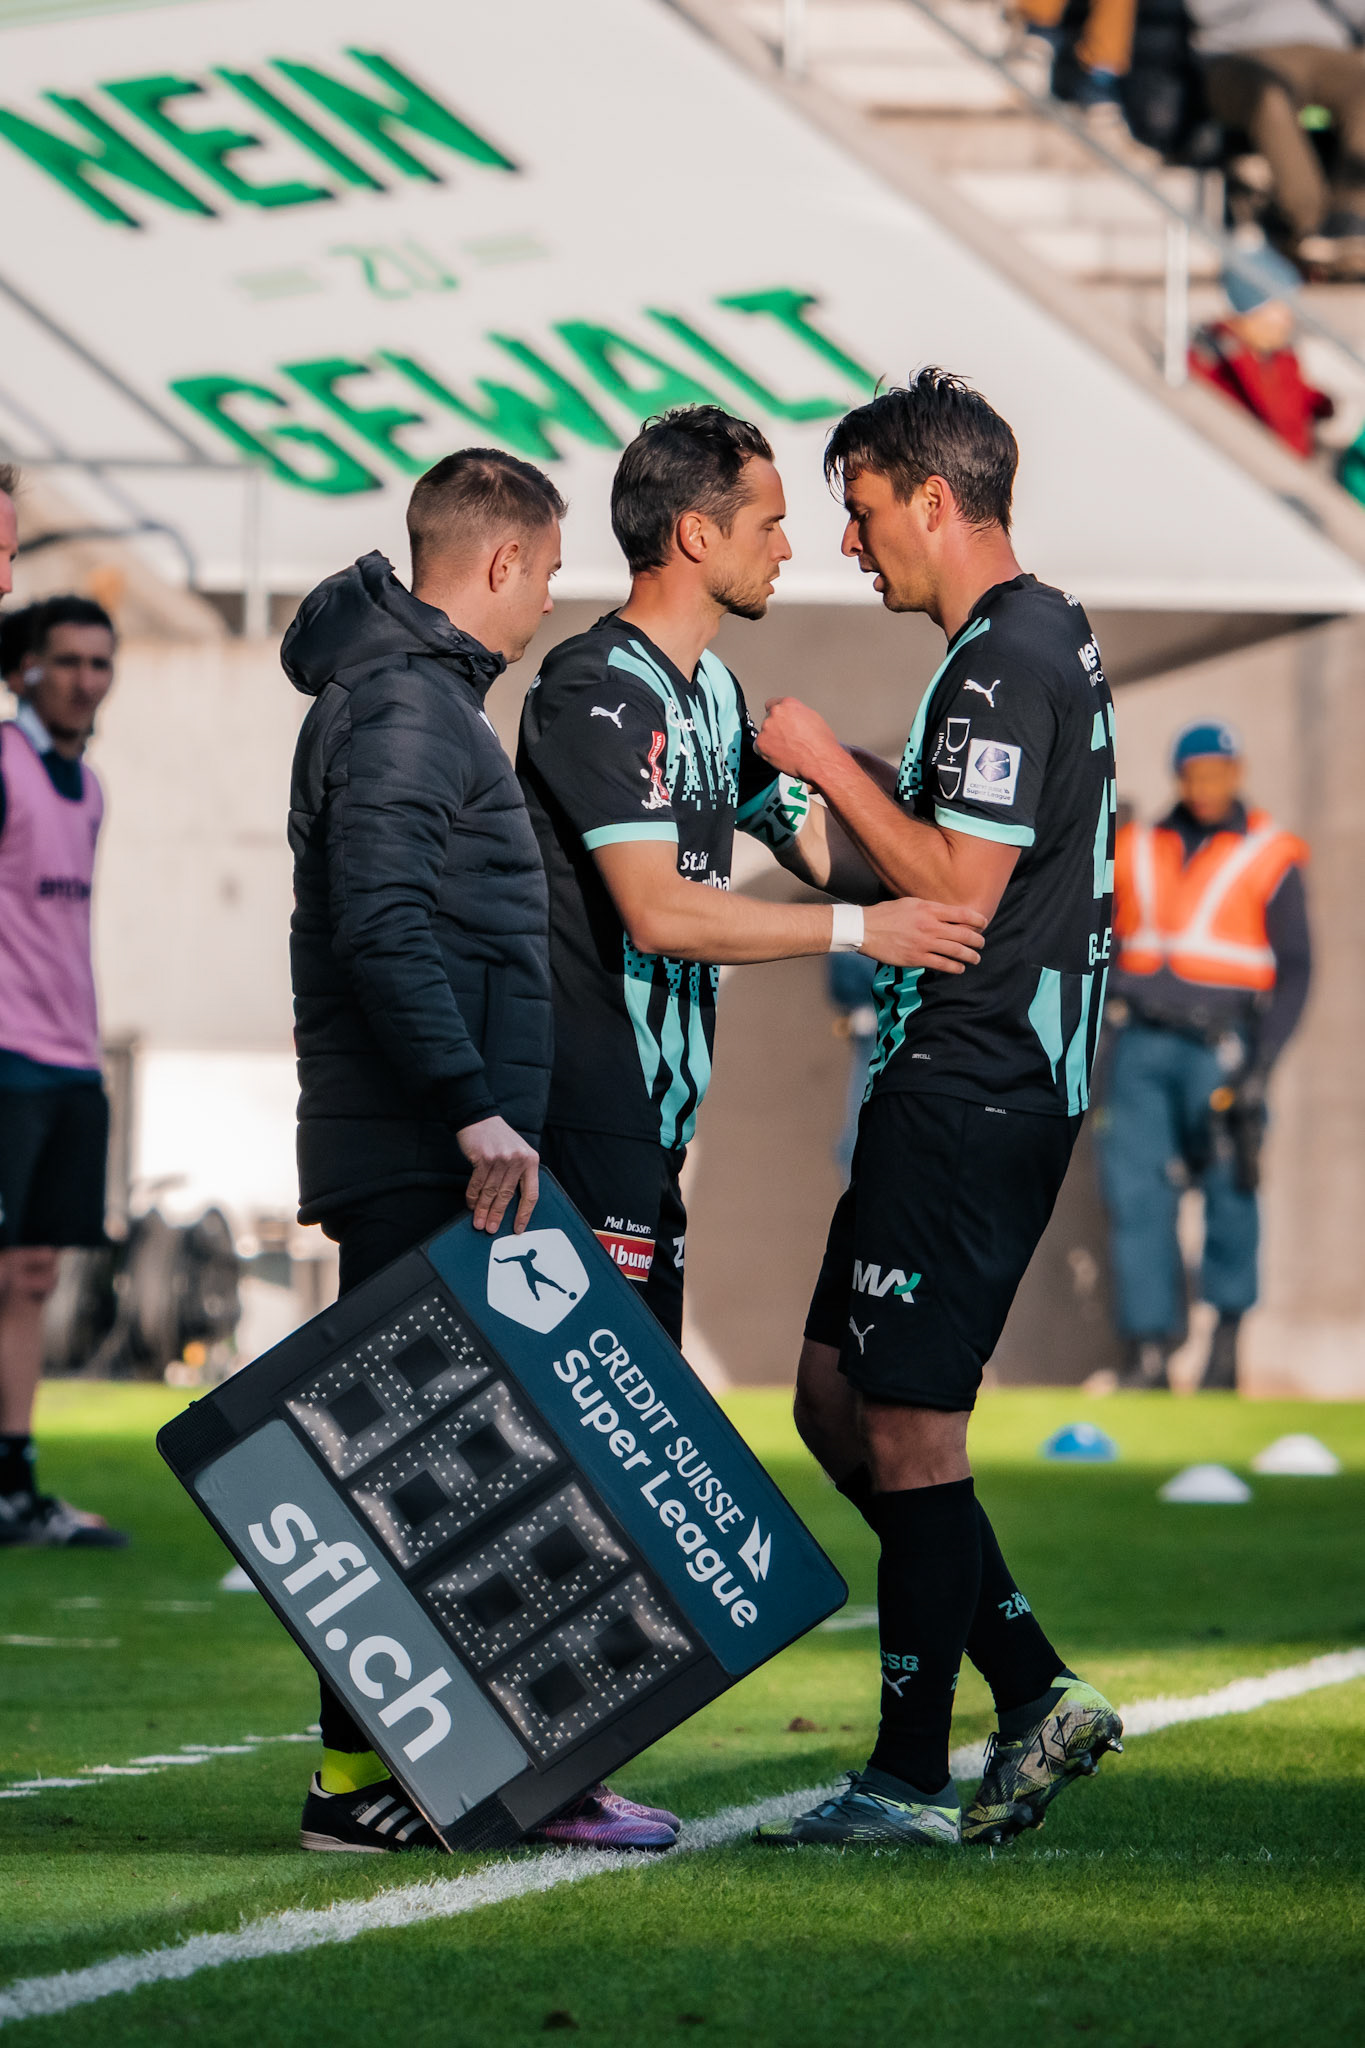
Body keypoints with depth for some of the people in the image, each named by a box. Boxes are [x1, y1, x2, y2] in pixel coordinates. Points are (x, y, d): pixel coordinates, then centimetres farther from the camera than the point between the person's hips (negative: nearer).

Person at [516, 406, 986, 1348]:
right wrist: (862, 929, -18)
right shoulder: (599, 689, -15)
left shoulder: (713, 689, 17)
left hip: (657, 1118, 10)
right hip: (587, 1118, -10)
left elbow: (817, 843, 21)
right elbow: (659, 912, -22)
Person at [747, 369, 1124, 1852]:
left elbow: (959, 888, -21)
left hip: (964, 1097, -11)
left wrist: (829, 764, -12)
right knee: (837, 1403, 12)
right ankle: (1035, 1692, 11)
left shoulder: (1007, 663, -15)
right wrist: (832, 788, 16)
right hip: (976, 1089, 11)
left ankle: (911, 1779, 1)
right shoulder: (1038, 642, 18)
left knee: (907, 1426, -5)